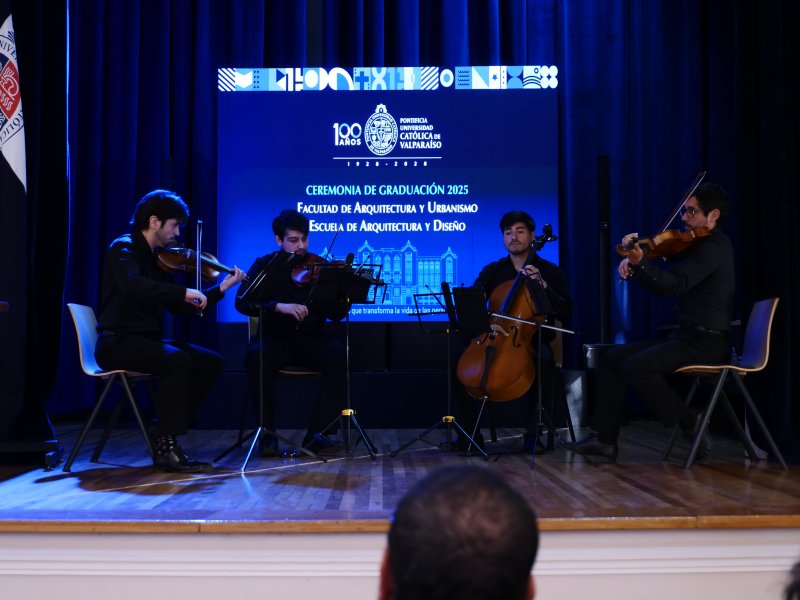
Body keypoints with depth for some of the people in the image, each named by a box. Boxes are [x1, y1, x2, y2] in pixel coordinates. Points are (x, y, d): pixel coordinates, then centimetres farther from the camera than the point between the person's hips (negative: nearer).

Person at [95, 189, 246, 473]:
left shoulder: (157, 259, 15)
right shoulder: (123, 248, -9)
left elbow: (183, 308, 15)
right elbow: (133, 286, -33)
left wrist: (222, 287, 9)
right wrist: (183, 292, -32)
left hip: (146, 340, 9)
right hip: (118, 342, -8)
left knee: (212, 362, -4)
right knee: (177, 361, -32)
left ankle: (168, 432, 0)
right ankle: (165, 448, -24)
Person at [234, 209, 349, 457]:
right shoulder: (265, 266, 3)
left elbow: (335, 315, -3)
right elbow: (242, 302, -12)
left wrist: (343, 296, -26)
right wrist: (279, 306, -27)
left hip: (311, 338, 1)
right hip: (275, 338, -1)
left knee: (339, 357, -29)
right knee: (256, 356, -34)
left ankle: (317, 433, -21)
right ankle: (267, 433, -19)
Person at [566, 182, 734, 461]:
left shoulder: (713, 246, -12)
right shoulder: (696, 246, 19)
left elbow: (673, 285, -26)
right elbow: (661, 281, 16)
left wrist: (639, 263, -40)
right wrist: (633, 265, -5)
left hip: (705, 342, -10)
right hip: (685, 336, 10)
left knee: (635, 367, -27)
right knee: (612, 358, 1)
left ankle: (690, 423, -8)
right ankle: (605, 438, 0)